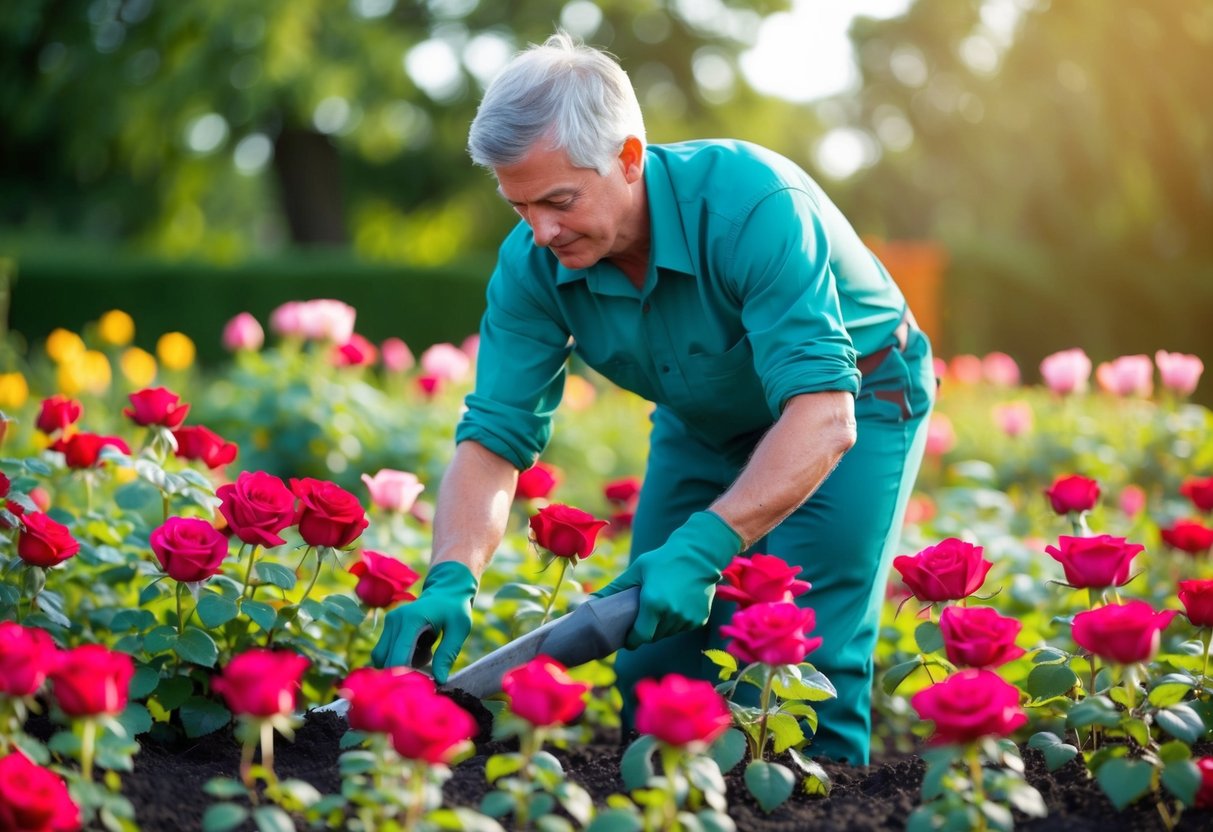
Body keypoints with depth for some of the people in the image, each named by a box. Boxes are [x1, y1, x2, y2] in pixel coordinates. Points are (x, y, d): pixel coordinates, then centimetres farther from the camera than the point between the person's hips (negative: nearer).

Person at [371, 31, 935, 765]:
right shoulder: (533, 265, -21)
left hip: (856, 399, -5)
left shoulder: (752, 205, -37)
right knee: (655, 659, 0)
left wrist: (703, 547, -51)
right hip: (707, 421, 5)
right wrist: (452, 580, -38)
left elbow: (821, 417, -42)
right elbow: (493, 436, -20)